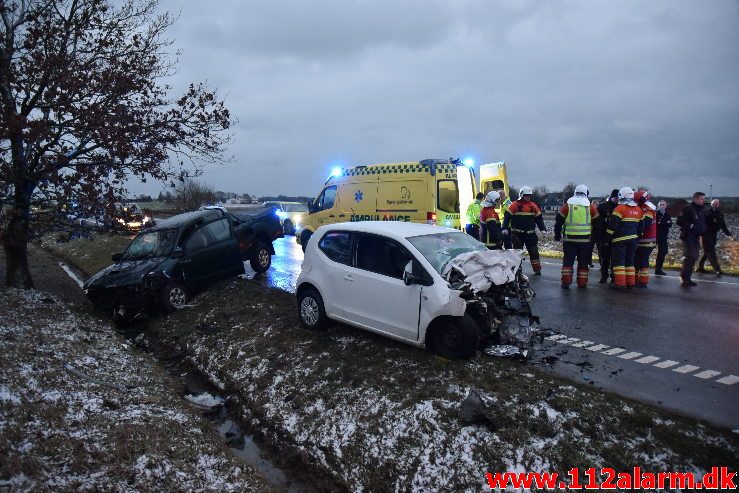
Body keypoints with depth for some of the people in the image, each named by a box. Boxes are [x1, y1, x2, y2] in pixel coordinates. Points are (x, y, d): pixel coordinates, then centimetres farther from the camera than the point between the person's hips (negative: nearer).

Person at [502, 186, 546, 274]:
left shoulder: (533, 206, 8)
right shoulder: (515, 205, -3)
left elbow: (539, 218, 13)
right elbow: (507, 217, -6)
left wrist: (543, 229, 4)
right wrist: (505, 228, -16)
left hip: (530, 234, 3)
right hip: (517, 234, -3)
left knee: (534, 251, 5)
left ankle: (537, 269, 12)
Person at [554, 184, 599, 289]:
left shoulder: (567, 206, 0)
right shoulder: (591, 207, 3)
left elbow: (558, 222, 0)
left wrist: (557, 235, 10)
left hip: (569, 239, -1)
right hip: (585, 240, 1)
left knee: (568, 261, 5)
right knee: (583, 261, 10)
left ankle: (566, 282, 1)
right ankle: (582, 283, 13)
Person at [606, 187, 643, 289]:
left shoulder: (620, 208, -11)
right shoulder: (638, 210, 10)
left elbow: (613, 225, -15)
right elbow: (641, 226, 14)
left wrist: (608, 237, -8)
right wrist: (637, 236, 23)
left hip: (620, 240, -7)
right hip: (633, 239, 7)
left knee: (619, 261, -3)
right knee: (630, 261, 14)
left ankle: (620, 283, -6)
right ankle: (631, 282, 17)